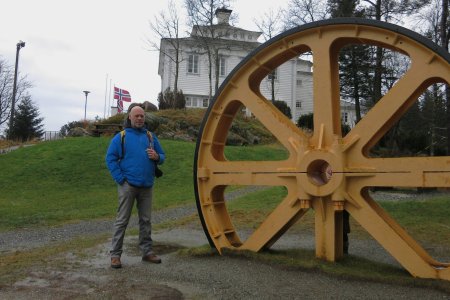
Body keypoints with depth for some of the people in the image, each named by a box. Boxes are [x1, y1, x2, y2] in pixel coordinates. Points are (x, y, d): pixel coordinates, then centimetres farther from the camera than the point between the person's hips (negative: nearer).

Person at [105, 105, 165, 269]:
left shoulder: (150, 136, 12)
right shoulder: (121, 137, 0)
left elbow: (162, 156, 15)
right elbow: (110, 158, -4)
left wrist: (156, 157, -9)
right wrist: (120, 178, -12)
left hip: (147, 186, 4)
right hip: (128, 185, -4)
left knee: (146, 220, 11)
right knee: (122, 220, 0)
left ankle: (147, 251, 22)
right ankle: (115, 254, 9)